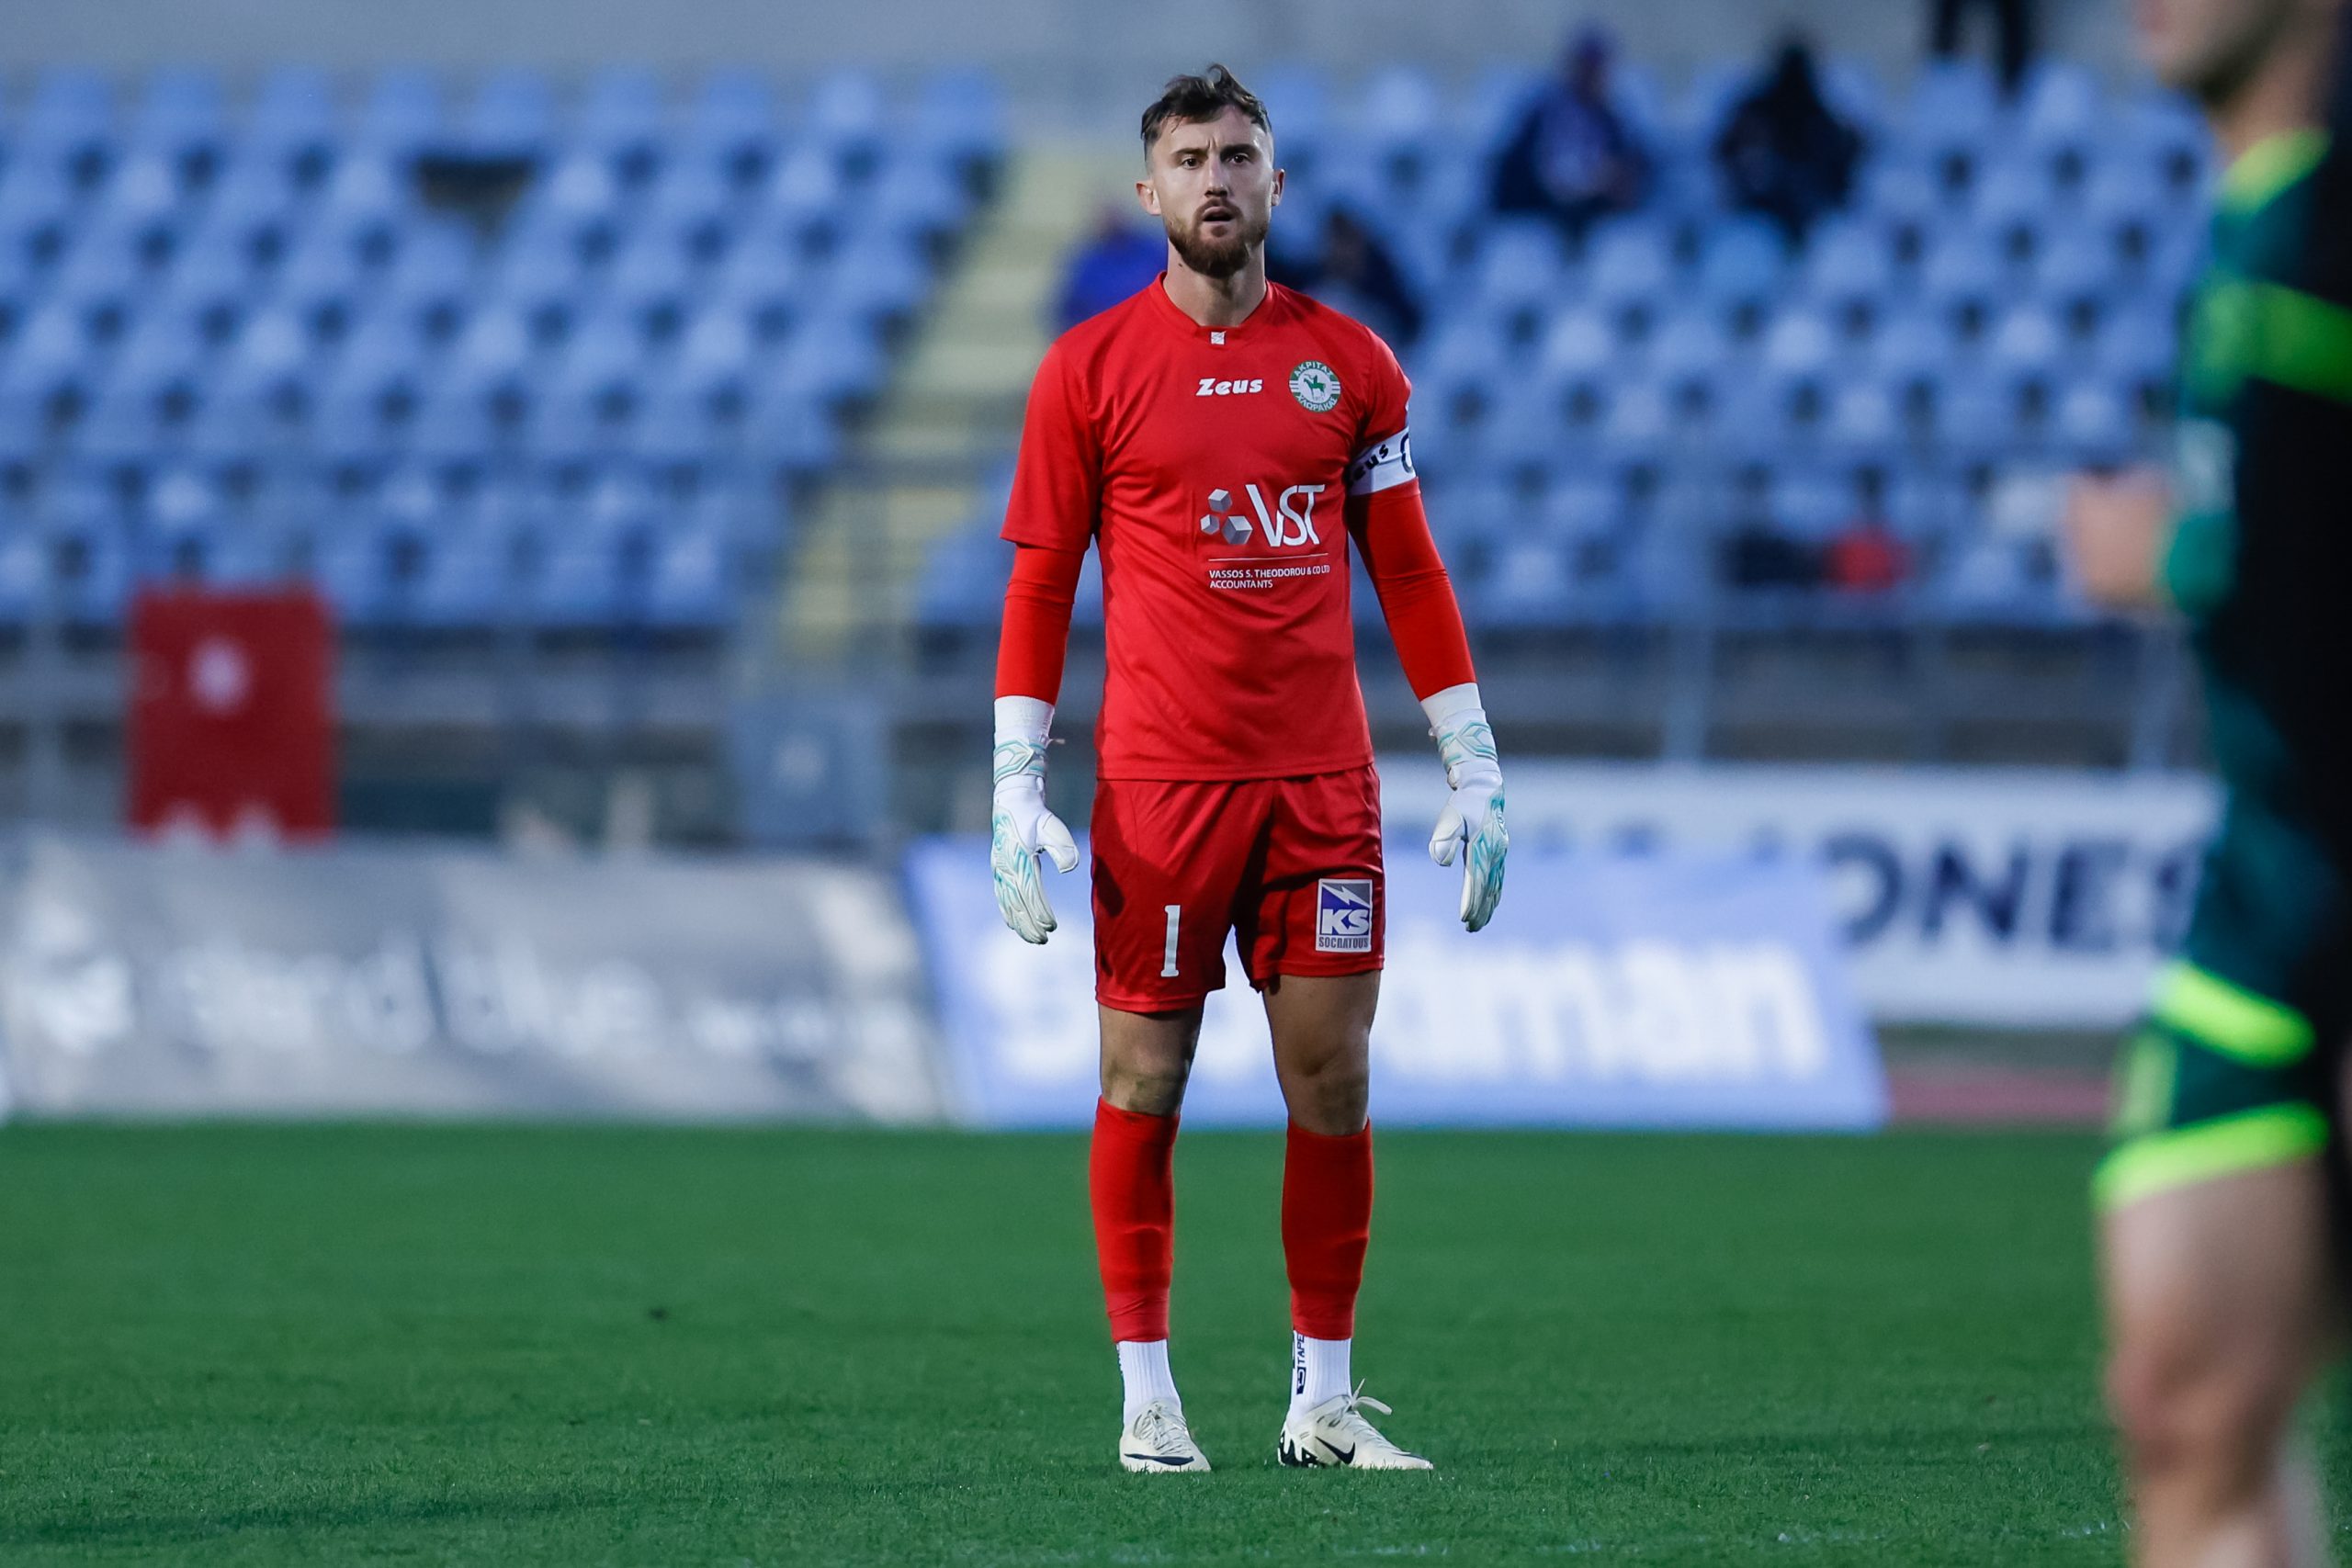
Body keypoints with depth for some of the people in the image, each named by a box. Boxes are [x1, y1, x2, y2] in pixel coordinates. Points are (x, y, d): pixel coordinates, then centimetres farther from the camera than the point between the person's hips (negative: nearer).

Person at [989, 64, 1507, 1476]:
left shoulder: (1349, 363, 8)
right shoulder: (1091, 369, 2)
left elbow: (1410, 572, 11)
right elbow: (1041, 581, 3)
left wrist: (1475, 771, 7)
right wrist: (1018, 790, -4)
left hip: (1324, 780, 2)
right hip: (1159, 780, -2)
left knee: (1333, 1082, 1)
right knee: (1144, 1084, 0)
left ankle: (1323, 1399, 9)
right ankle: (1148, 1397, 8)